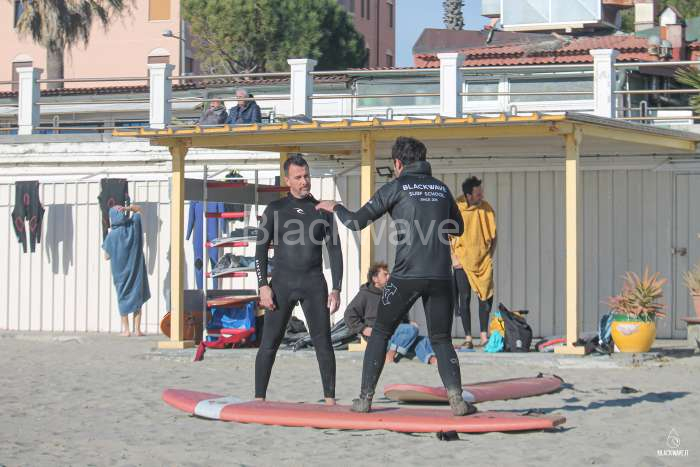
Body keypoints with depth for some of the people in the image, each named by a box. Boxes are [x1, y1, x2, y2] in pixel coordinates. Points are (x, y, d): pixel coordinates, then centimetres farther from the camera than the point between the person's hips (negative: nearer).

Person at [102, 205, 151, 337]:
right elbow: (138, 209, 13)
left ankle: (126, 330, 10)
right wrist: (127, 208, -7)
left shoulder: (112, 236, -16)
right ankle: (137, 329, 7)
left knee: (123, 297, 12)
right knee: (137, 297, 10)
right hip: (136, 269, 2)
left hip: (121, 272, -2)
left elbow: (107, 256, -4)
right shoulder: (133, 224, -7)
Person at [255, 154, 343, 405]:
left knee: (323, 342, -4)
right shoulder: (275, 209, 6)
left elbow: (335, 252, 8)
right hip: (282, 283, -1)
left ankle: (330, 398, 2)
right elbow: (261, 250, 4)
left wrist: (336, 289, -1)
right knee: (269, 343, -3)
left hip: (314, 283, 1)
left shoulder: (322, 210, 9)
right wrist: (263, 286, -8)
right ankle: (259, 398, 2)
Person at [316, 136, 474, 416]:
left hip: (407, 276, -3)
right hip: (441, 276, 3)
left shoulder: (396, 187, 2)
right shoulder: (441, 188, 15)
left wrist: (334, 207, 22)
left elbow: (356, 222, 3)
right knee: (441, 340, 11)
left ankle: (365, 398, 12)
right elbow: (457, 228, 29)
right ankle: (457, 400, -9)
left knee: (380, 333, 13)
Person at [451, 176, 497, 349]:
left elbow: (493, 234, 7)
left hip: (483, 260, 2)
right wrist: (453, 258, -8)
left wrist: (490, 255, -1)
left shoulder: (486, 208, -2)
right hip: (463, 261, -2)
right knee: (465, 298, -2)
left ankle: (484, 335, 9)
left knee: (486, 296, -1)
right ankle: (468, 338, 3)